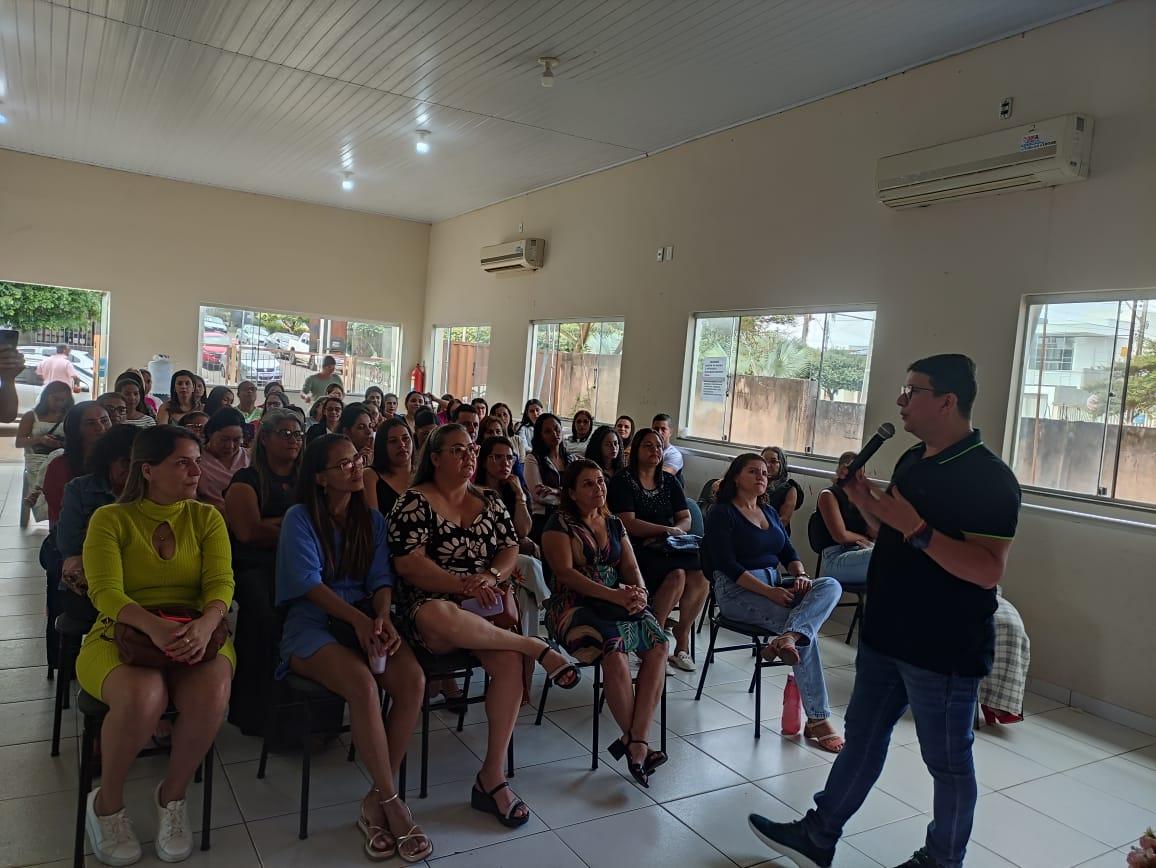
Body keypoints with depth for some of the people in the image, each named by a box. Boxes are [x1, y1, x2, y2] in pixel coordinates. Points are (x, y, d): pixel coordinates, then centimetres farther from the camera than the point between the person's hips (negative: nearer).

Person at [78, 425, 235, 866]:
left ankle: (172, 796, -3)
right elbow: (104, 590, -12)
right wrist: (154, 626, -32)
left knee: (212, 693, -32)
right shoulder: (110, 519, 2)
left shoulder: (207, 518, 9)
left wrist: (205, 624, -27)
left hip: (195, 634, 2)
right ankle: (107, 803, -4)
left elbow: (221, 583, -3)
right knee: (143, 696, -36)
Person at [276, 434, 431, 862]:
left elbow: (381, 580, 6)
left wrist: (382, 617, -17)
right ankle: (392, 804, -22)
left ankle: (376, 802, -14)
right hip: (311, 624, -4)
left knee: (413, 680, -26)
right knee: (362, 683, -35)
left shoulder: (372, 519, 13)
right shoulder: (300, 518, 0)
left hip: (366, 620, 4)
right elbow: (308, 583, -11)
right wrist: (356, 618, -24)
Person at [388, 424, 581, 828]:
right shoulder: (415, 502, -1)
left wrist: (490, 576, -12)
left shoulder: (490, 502, 15)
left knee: (508, 659, -28)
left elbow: (510, 549, 10)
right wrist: (464, 585, -20)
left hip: (484, 606, 4)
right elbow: (408, 564, -11)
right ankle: (535, 646, -25)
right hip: (431, 604, -4)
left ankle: (493, 776, -17)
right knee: (441, 619, -43)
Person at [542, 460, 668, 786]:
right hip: (575, 605, -6)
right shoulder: (560, 523, 0)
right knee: (614, 647, -33)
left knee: (658, 644, -22)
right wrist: (614, 595, -21)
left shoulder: (613, 524, 19)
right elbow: (566, 572, -12)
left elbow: (630, 566, 12)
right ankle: (637, 741, -15)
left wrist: (639, 592, -12)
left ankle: (634, 740, -21)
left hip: (618, 601, 6)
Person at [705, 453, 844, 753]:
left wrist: (800, 574, -9)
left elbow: (789, 552, 15)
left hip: (776, 583, 7)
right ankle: (817, 719, -19)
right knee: (806, 632, -24)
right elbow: (728, 565, -14)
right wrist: (769, 592, -23)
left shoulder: (769, 512, 19)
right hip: (738, 591, -7)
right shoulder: (723, 514, -4)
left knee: (831, 585, -20)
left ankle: (787, 639, -44)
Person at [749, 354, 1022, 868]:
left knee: (947, 760, 11)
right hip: (885, 634, 9)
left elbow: (989, 571, -25)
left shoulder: (988, 478, -18)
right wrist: (866, 503, -1)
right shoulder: (912, 460, 8)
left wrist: (917, 528, -31)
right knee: (862, 736, 18)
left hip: (944, 649, -8)